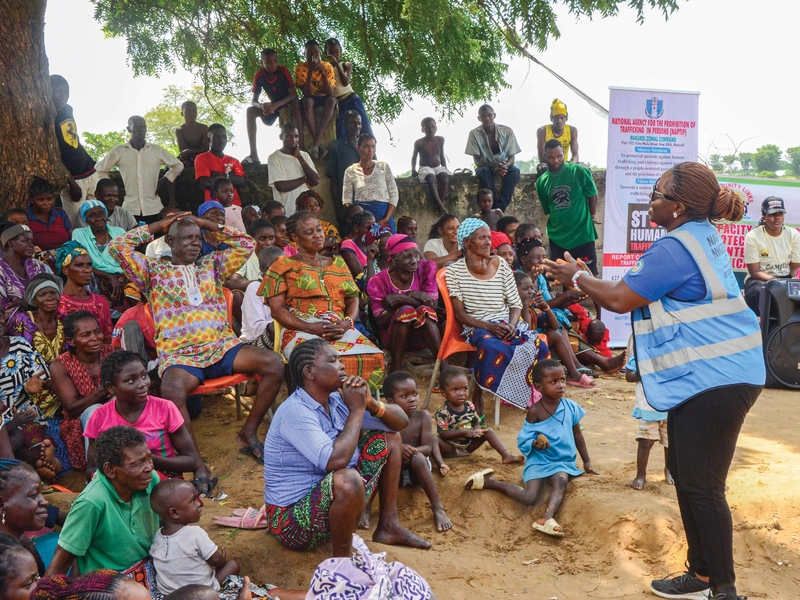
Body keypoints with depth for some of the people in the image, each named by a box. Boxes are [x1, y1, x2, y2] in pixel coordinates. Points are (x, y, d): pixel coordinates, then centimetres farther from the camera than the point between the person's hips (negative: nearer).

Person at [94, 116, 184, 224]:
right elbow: (99, 170, 16)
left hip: (154, 209, 1)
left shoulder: (157, 150, 8)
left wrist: (164, 180, 8)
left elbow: (178, 166, 19)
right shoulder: (118, 151, 6)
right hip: (130, 210, -1)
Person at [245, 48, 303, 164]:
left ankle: (300, 146, -45)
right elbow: (254, 100, -13)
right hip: (273, 105, 3)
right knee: (250, 111, -20)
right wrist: (261, 106, -38)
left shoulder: (283, 71, -22)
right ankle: (253, 154, -29)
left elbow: (294, 94, -26)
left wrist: (277, 105, -41)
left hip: (288, 103, -3)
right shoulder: (259, 75, -14)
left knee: (295, 103, -38)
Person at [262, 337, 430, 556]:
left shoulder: (336, 400, 0)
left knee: (390, 439, 9)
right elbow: (336, 460, -37)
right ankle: (342, 557, -14)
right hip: (293, 519, -9)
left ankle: (388, 525, 13)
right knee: (348, 479, -39)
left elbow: (401, 421, 5)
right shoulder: (295, 411, -24)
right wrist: (357, 410, -24)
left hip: (333, 496, 9)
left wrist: (370, 404, -16)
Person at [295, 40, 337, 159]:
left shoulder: (327, 66, -11)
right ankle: (318, 145, -42)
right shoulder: (300, 68, -12)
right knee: (307, 101, -36)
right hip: (311, 99, 0)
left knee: (332, 100, -35)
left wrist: (323, 74, -32)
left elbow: (331, 94, -20)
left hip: (325, 99, 1)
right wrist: (310, 73, -32)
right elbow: (306, 93, -22)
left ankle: (315, 144, -45)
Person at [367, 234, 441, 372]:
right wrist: (412, 296, -27)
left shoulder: (426, 268, -8)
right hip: (393, 337, -1)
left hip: (422, 334, 2)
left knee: (424, 310, -30)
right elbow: (380, 322, -18)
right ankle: (396, 368, -26)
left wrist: (402, 299, -27)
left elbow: (432, 304, -15)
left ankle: (444, 367, -35)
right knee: (406, 310, -31)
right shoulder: (380, 281, -12)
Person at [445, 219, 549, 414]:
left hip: (507, 324, 4)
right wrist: (489, 326, -20)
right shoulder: (455, 270, -1)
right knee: (493, 348, -38)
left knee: (539, 346, -23)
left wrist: (512, 325, -12)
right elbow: (460, 313, -5)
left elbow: (515, 304, 9)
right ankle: (477, 397, -20)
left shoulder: (500, 264, 10)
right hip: (477, 326, -4)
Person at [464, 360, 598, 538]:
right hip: (538, 461, -3)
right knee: (529, 498, -17)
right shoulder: (535, 411, -9)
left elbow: (577, 435, 13)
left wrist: (587, 462, 17)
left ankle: (547, 517, -48)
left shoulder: (570, 407, 0)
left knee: (560, 480, -32)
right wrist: (536, 442, -28)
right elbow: (524, 439, -4)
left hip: (563, 461, 3)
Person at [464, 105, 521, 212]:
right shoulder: (474, 133, -11)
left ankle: (499, 207, -38)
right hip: (486, 166, -1)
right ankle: (492, 205, -36)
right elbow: (477, 161, -13)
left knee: (515, 170, -32)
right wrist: (495, 166, -32)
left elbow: (512, 157, -8)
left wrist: (505, 166, -33)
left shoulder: (507, 131, -9)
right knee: (482, 171, -36)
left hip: (504, 166, 1)